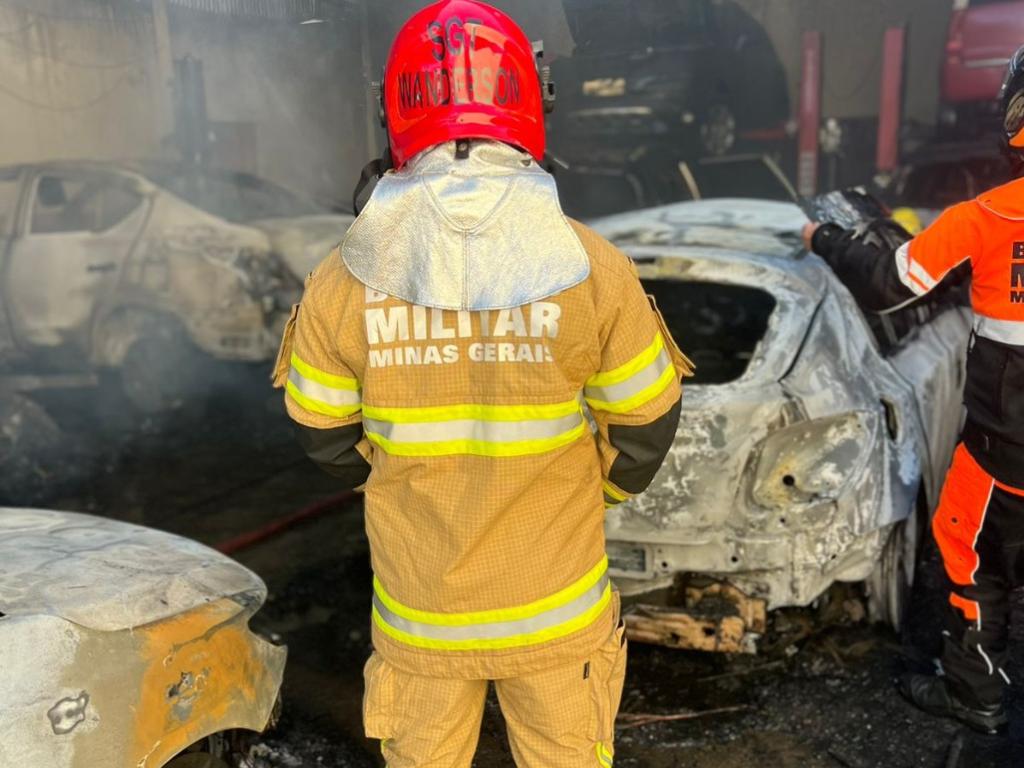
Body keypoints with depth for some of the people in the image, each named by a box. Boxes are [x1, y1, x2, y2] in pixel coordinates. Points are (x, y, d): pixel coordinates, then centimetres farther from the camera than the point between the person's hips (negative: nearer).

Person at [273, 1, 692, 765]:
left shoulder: (343, 283, -16)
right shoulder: (593, 270, -19)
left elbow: (325, 436, -2)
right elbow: (647, 423, -6)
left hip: (419, 606, 1)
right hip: (558, 603, 0)